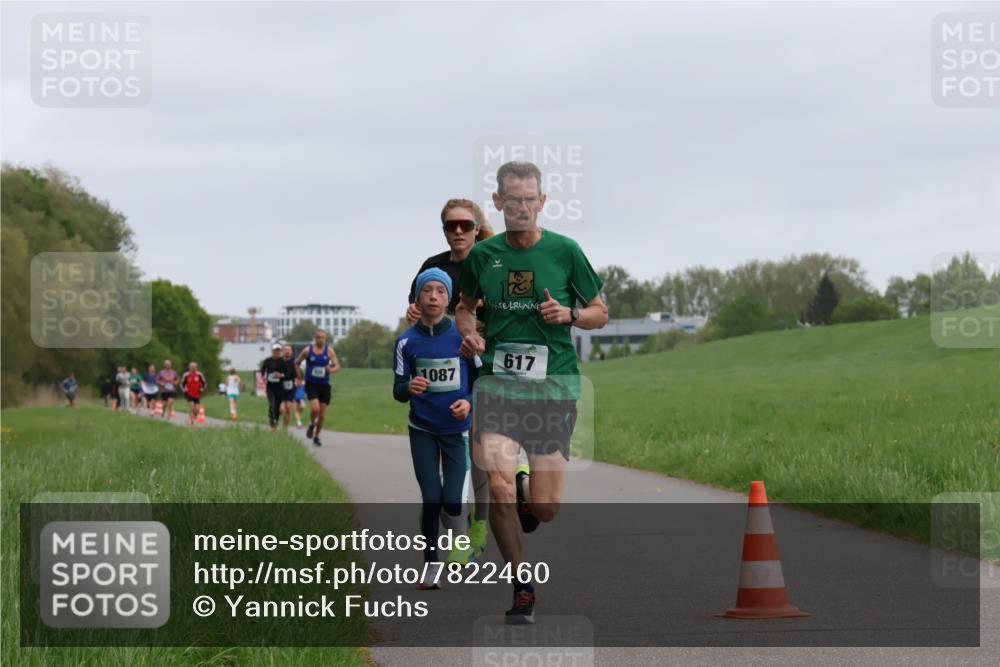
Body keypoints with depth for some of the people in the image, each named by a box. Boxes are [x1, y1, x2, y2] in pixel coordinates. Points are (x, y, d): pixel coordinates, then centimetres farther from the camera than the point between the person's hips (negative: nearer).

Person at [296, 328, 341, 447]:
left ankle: (316, 436, 23)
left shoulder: (329, 350, 1)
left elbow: (337, 366, -4)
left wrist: (331, 369, -25)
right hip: (311, 384, -2)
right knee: (315, 408, -23)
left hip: (324, 385, 2)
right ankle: (312, 424, 9)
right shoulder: (307, 350, -3)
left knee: (322, 414, 4)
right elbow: (297, 363, 9)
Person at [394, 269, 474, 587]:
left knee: (452, 501, -4)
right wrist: (409, 387, -24)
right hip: (422, 431, 1)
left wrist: (469, 402, -20)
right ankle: (430, 565, 13)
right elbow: (398, 391, -1)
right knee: (431, 500, -2)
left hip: (457, 430, -1)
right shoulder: (406, 341, -4)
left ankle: (460, 552, 27)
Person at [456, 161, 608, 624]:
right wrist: (469, 333, 0)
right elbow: (465, 306, 22)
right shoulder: (482, 255, 5)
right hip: (497, 381, 1)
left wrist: (569, 314, -12)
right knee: (499, 487, -16)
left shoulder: (565, 251, 0)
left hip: (553, 383, -1)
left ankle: (527, 493, 37)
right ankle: (522, 588, 3)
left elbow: (600, 314, 9)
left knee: (544, 508, -3)